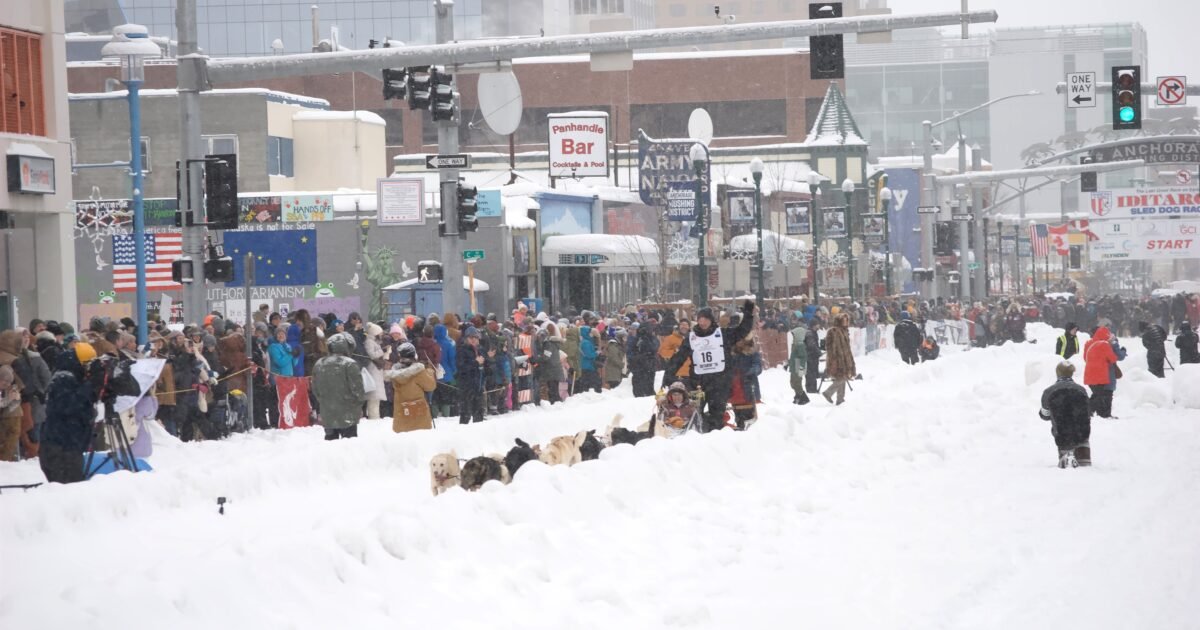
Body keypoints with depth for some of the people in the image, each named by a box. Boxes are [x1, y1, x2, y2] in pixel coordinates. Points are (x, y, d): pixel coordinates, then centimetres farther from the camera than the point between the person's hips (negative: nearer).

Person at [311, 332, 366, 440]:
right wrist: (362, 399, 6)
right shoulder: (349, 364, -15)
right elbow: (357, 389, -13)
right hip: (347, 414, -5)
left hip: (327, 414, 5)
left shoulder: (319, 364, 4)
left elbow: (315, 390, 10)